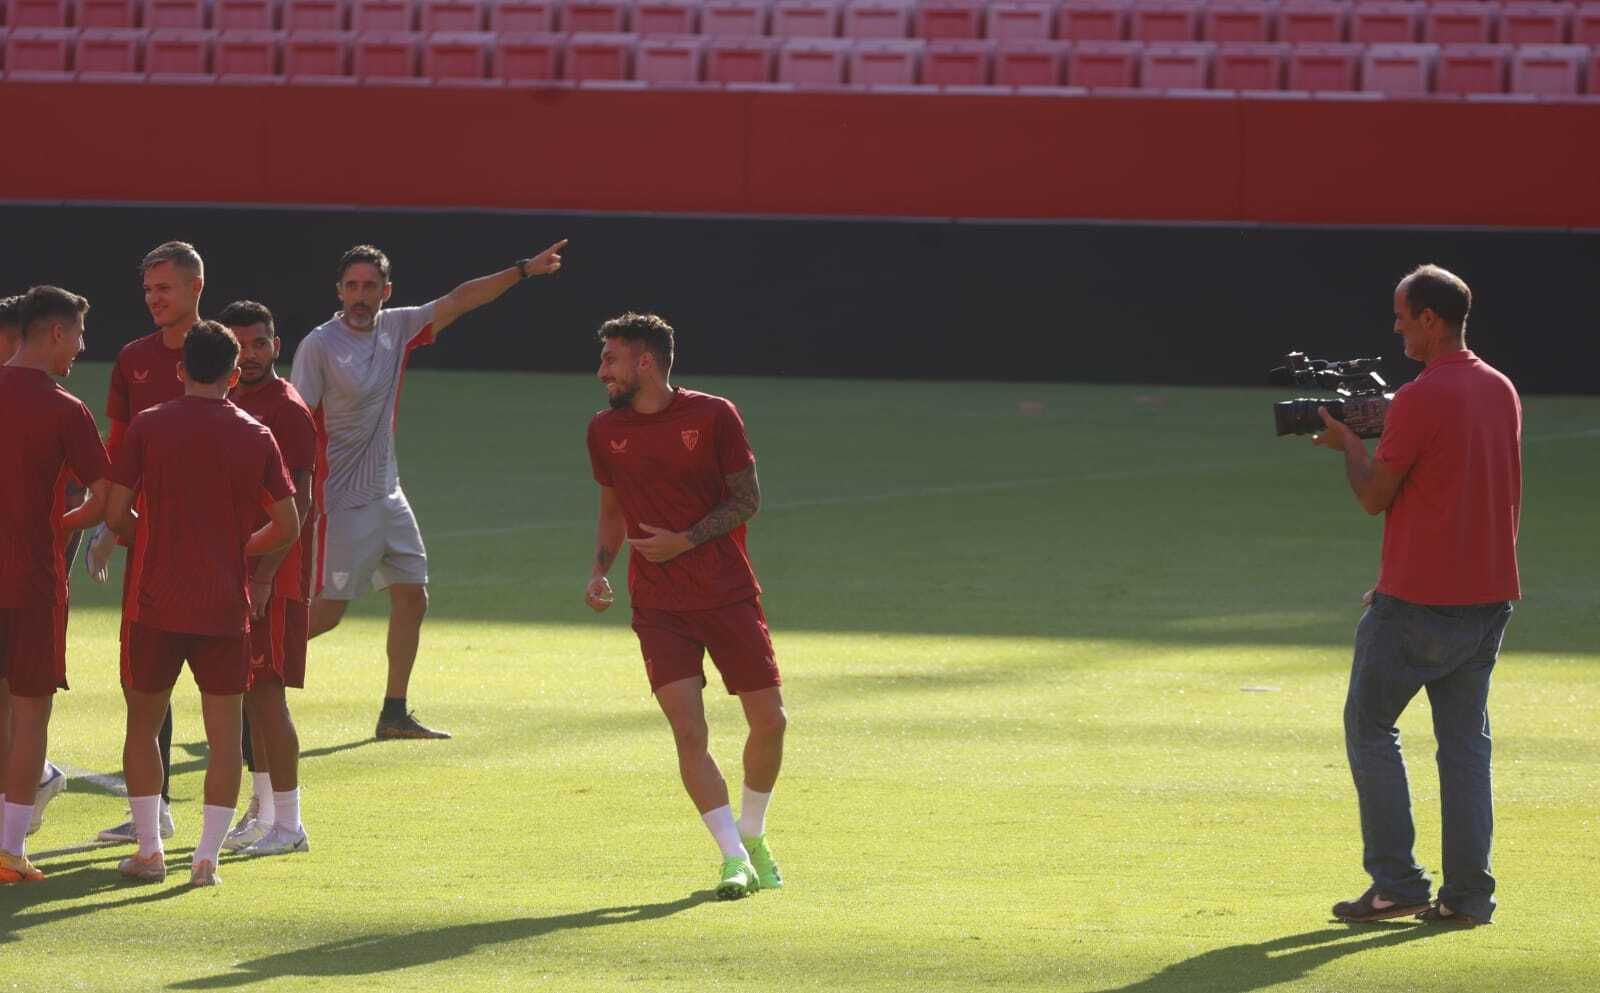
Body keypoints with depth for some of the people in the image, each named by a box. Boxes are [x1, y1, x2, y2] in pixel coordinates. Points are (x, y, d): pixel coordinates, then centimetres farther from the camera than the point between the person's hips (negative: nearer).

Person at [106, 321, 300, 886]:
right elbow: (287, 527, 2)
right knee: (225, 735, 6)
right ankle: (207, 856, 0)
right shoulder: (256, 437, 1)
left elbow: (116, 514, -4)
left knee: (143, 725, 13)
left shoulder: (148, 427, -4)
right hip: (226, 607, 1)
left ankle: (149, 851, 10)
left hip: (155, 605, -1)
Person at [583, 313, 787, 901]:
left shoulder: (713, 416, -5)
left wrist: (686, 540, -14)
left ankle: (753, 836, 23)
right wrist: (600, 570, 3)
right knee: (688, 730, -14)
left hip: (730, 596, -1)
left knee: (769, 721, -1)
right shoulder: (605, 431, 5)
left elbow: (747, 499, -2)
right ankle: (733, 857, -7)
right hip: (659, 607, 1)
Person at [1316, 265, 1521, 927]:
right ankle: (1467, 894, 5)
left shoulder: (1420, 399, -17)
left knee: (1370, 726, 6)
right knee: (1465, 741, 10)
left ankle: (1396, 883, 0)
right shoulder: (1502, 392, 8)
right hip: (1489, 593, 7)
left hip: (1417, 600, -7)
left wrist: (1348, 445, 7)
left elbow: (1375, 497, -10)